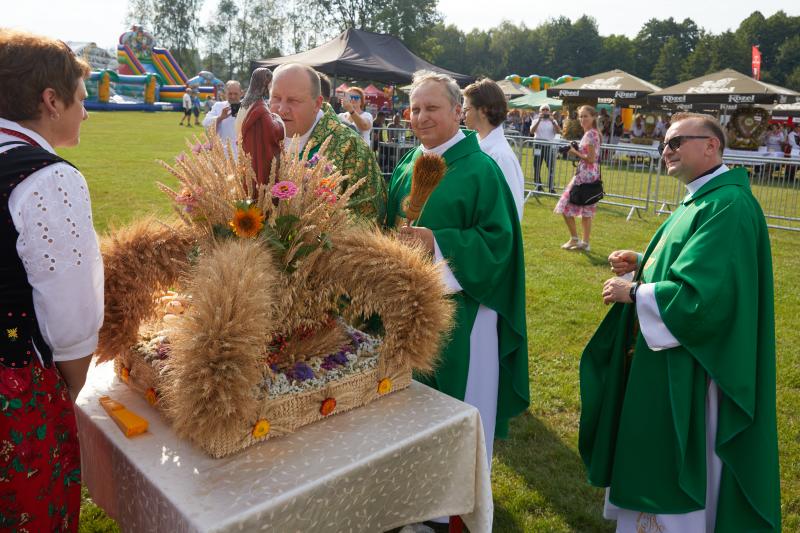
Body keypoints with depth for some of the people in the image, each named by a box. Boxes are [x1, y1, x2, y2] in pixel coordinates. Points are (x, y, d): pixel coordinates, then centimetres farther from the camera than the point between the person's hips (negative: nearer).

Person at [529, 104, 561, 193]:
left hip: (550, 146, 0)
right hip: (538, 146, 0)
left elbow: (558, 131, -7)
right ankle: (538, 186, 14)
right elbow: (532, 131, -12)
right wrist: (539, 120, -17)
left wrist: (552, 121, -17)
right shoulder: (536, 121, 7)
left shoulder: (553, 121, 9)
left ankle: (551, 187, -3)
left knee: (551, 167, -6)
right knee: (537, 167, 4)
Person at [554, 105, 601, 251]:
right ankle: (585, 242, 15)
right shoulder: (594, 133, 14)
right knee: (586, 210, 11)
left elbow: (591, 158, -20)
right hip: (590, 175, 10)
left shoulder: (590, 134, -15)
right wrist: (577, 152, 6)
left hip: (585, 175, -10)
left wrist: (575, 153, -12)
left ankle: (574, 239, 4)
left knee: (566, 206, -2)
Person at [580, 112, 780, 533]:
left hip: (688, 367, -10)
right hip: (669, 355, 10)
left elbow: (701, 295, -29)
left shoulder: (729, 206, -23)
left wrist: (633, 293, -17)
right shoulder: (702, 199, 10)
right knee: (656, 459, 23)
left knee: (670, 469, 7)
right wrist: (640, 264, 1)